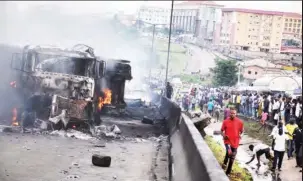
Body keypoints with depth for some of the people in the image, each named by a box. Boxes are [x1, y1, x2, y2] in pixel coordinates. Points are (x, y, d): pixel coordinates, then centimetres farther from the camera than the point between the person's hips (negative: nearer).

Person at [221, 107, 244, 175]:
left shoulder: (239, 122, -3)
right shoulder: (225, 121, -5)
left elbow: (241, 130, 12)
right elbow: (222, 130, 5)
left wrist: (239, 135, -3)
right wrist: (223, 135, -12)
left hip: (235, 142, 2)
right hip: (227, 141, -2)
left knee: (232, 158, 10)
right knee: (229, 152, -29)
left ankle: (228, 172, 26)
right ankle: (225, 163, 1)